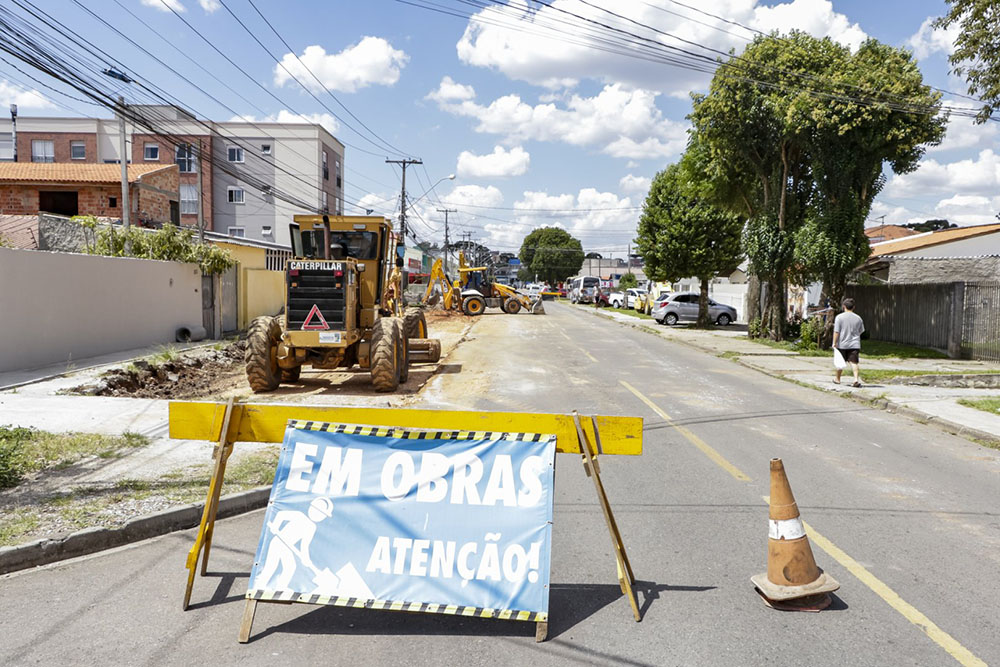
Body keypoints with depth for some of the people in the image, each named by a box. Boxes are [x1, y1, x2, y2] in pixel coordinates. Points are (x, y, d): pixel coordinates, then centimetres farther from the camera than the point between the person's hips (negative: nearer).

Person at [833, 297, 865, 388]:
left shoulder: (839, 317, -8)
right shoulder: (858, 318, 3)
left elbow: (836, 331, -11)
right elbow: (861, 331, 14)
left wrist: (834, 343, -7)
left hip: (842, 344, -1)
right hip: (854, 344, 1)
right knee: (854, 362, -3)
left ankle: (837, 379, 28)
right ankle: (856, 378, -19)